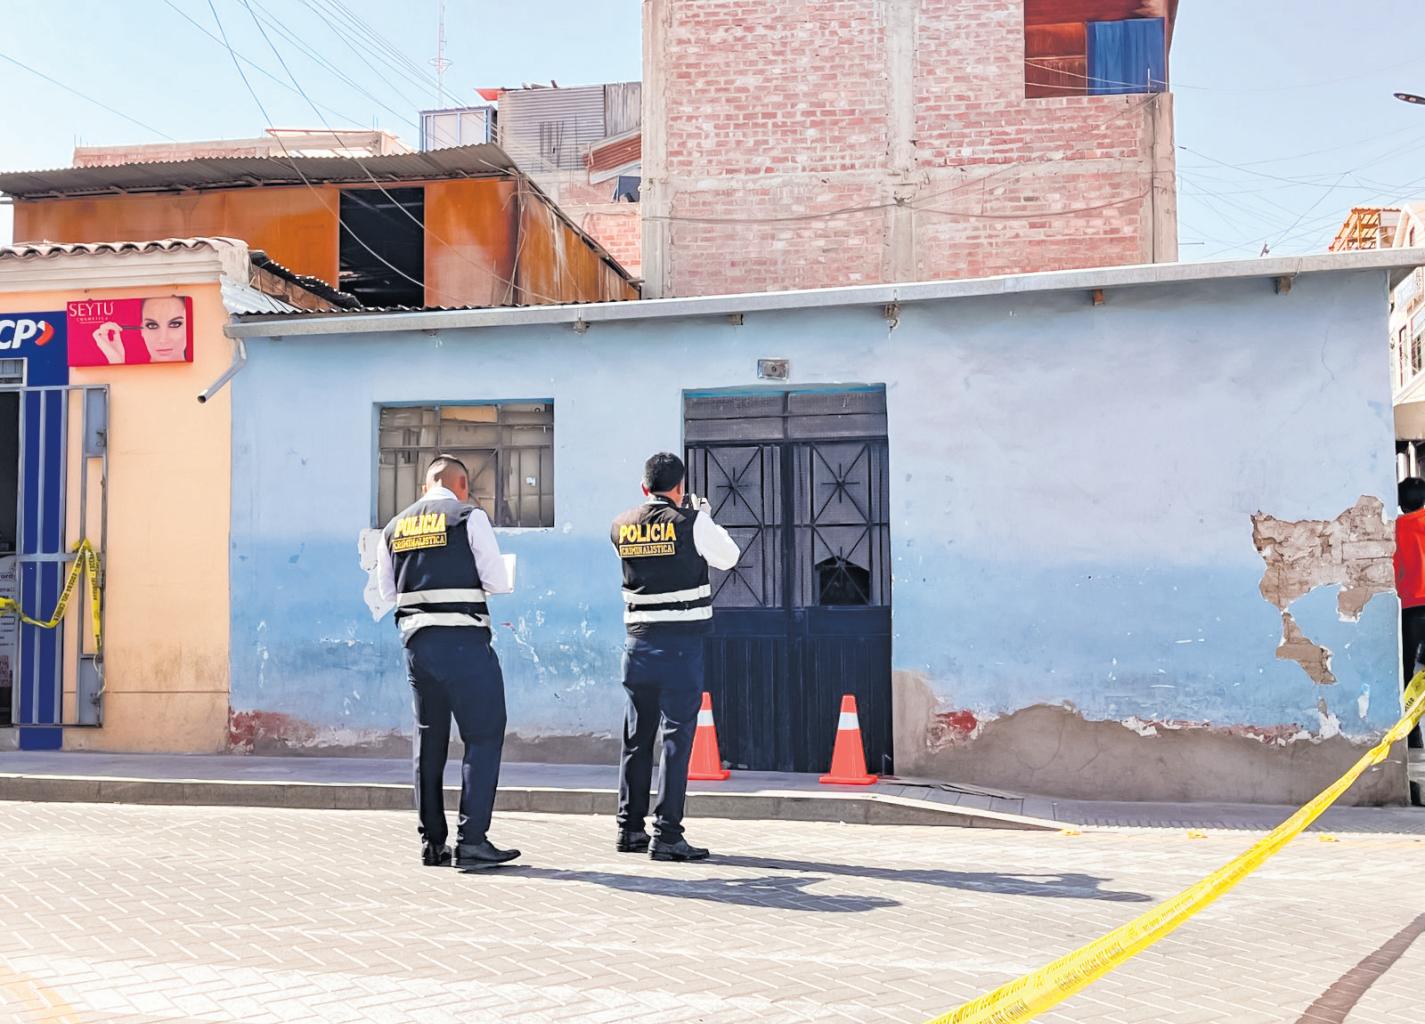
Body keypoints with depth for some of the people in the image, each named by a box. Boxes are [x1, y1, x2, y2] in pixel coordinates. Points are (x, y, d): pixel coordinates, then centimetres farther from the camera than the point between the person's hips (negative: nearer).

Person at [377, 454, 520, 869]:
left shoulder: (395, 527, 14)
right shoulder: (469, 517, -3)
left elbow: (388, 592, 17)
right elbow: (498, 582, -6)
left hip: (415, 640, 6)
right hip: (464, 640, -6)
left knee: (429, 740, 14)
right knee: (483, 736, -1)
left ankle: (431, 842, 17)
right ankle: (471, 840, -7)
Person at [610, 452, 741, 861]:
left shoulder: (622, 527, 4)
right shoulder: (689, 522, -8)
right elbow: (728, 557, 6)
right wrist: (705, 515, 19)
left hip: (639, 644, 5)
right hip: (681, 644, -5)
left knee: (637, 738, 12)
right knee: (676, 736, -3)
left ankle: (630, 828, 20)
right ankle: (666, 833, -5)